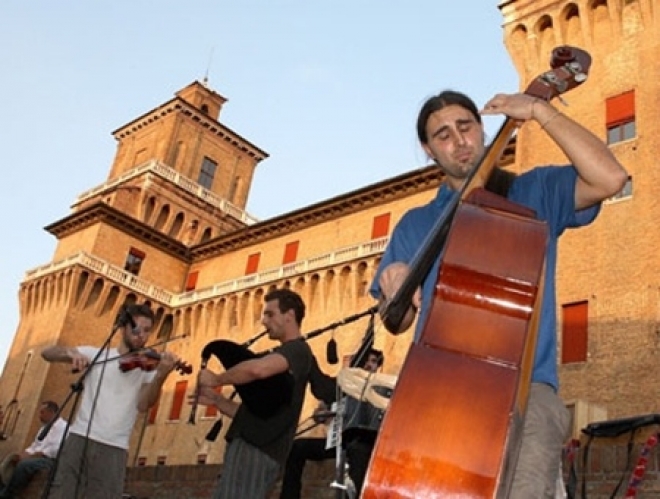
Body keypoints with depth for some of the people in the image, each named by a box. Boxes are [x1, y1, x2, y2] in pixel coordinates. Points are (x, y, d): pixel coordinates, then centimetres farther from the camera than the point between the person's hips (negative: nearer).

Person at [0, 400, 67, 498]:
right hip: (38, 458, 10)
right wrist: (21, 455, -1)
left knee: (24, 464, -30)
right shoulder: (44, 427, 22)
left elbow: (54, 450, -19)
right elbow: (34, 447, 20)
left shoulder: (62, 426, -8)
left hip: (52, 461, -10)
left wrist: (29, 457, -17)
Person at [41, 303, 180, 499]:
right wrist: (71, 352, -14)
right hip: (80, 438, 1)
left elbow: (143, 404, -9)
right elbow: (47, 353, 8)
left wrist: (161, 375, -26)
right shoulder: (97, 355, 10)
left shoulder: (149, 366, 8)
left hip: (114, 448, 0)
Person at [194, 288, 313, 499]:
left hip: (256, 450, -10)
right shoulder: (280, 357, 27)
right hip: (250, 446, 10)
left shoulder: (298, 350, -5)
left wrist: (216, 379, -12)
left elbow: (258, 369, -28)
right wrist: (217, 400, 14)